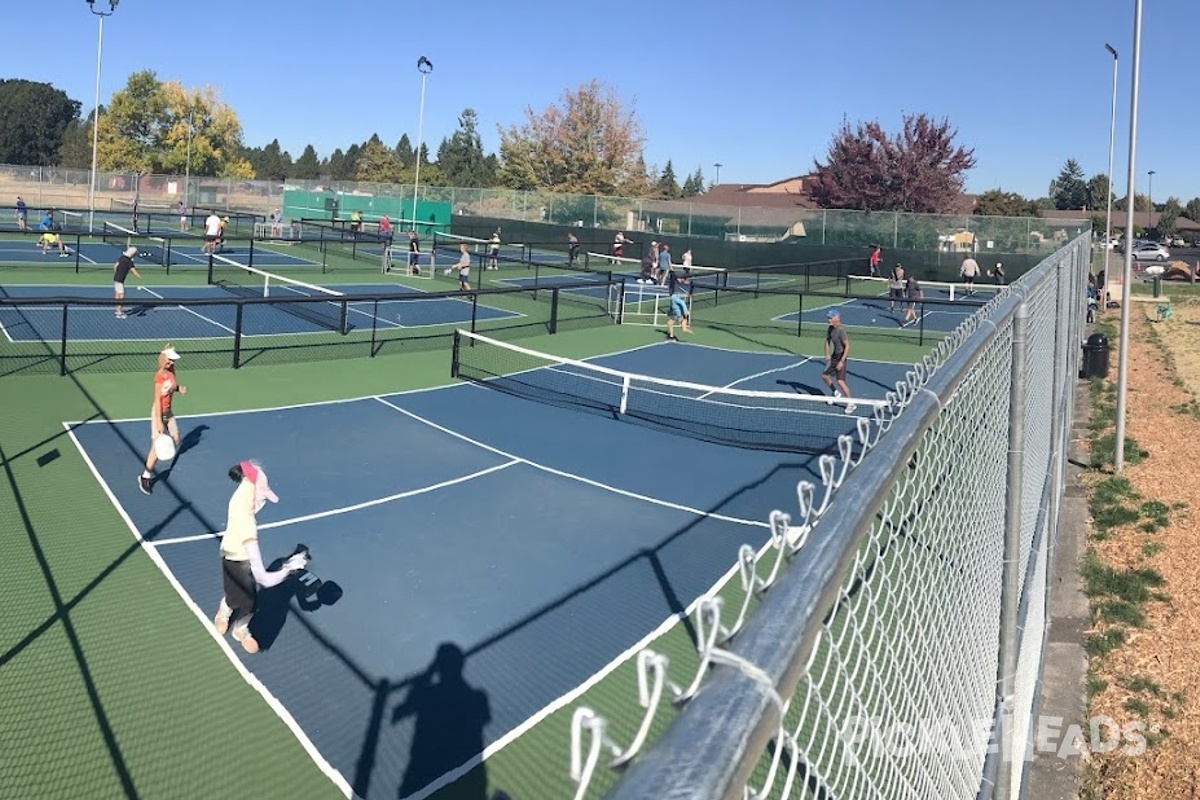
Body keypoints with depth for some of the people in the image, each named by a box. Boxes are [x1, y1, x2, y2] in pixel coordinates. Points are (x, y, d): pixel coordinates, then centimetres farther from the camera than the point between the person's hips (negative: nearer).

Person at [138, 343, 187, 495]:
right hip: (159, 413, -8)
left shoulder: (171, 372, -2)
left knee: (175, 440, 19)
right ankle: (145, 477, 6)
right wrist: (159, 422, -23)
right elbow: (157, 400, -23)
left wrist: (179, 389, -6)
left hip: (169, 411, 8)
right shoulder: (160, 376, -23)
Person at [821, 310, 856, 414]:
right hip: (833, 357, 9)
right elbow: (827, 341, 16)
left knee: (840, 381, -16)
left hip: (841, 357, -9)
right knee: (824, 375, 18)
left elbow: (847, 346, -23)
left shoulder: (841, 331, -23)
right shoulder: (829, 329, 3)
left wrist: (841, 361, -26)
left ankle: (851, 403, -7)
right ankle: (836, 393, 41)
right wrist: (827, 354, 2)